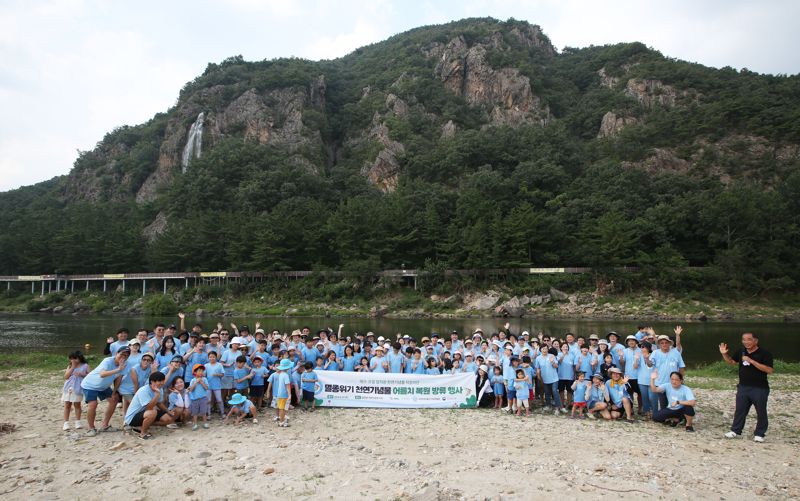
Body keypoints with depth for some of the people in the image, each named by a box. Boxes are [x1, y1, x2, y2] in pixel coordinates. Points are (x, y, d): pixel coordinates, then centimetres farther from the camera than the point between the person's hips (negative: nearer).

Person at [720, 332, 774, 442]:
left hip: (759, 389, -5)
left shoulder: (765, 354, -14)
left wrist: (751, 361, -27)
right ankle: (735, 430, 23)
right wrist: (724, 354, -1)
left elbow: (769, 370, -23)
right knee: (740, 410, 13)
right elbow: (732, 361, 18)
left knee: (761, 412, 8)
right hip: (743, 387, 5)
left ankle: (760, 434, 21)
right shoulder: (741, 351, 4)